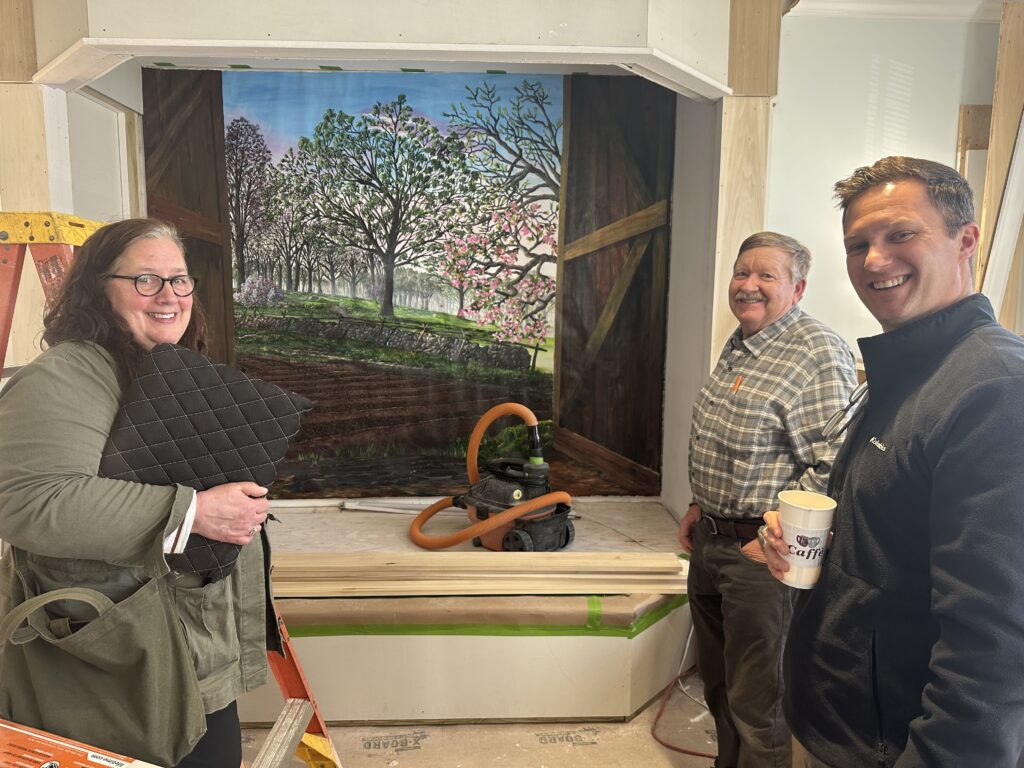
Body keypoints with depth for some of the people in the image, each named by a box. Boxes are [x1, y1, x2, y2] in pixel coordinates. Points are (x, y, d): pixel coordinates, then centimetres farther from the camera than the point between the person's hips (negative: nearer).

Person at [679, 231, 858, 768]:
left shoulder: (819, 354, -18)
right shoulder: (737, 346, 10)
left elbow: (831, 468, -24)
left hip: (760, 551, -9)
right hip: (709, 539, 9)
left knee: (757, 700, 6)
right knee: (716, 681, 25)